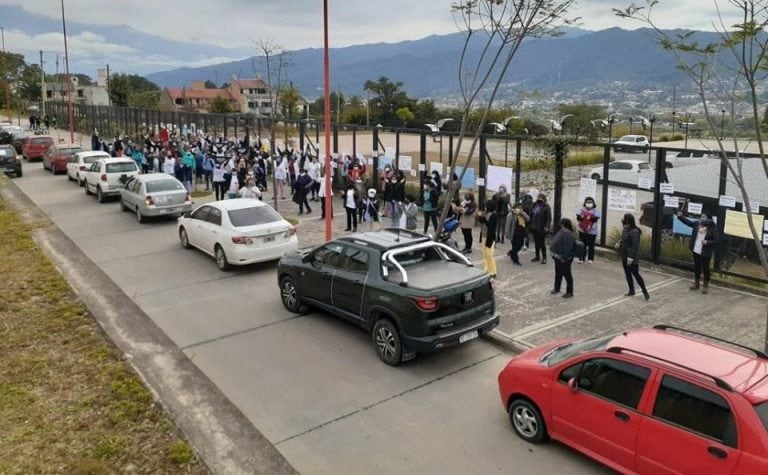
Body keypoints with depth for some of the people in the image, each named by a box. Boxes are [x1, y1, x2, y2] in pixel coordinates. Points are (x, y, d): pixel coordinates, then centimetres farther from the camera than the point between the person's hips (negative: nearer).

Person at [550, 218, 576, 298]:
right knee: (558, 273, 22)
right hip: (558, 257, 10)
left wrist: (564, 258, -24)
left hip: (564, 259, -10)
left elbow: (567, 248, -27)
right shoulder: (562, 231, 6)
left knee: (567, 275, 3)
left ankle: (569, 292, 15)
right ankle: (557, 288, 38)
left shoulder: (569, 235, -25)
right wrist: (554, 254, 18)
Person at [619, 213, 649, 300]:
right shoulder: (626, 230, 6)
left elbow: (635, 246, -23)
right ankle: (631, 291, 26)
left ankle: (644, 291, 12)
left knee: (636, 274, -1)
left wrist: (630, 258, -24)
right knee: (627, 274, 15)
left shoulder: (634, 232, -21)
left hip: (631, 258, -9)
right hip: (625, 257, 9)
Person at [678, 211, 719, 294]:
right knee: (696, 267, 17)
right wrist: (681, 216, -7)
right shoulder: (697, 224, 0)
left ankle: (705, 285, 20)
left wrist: (707, 242, -25)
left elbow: (716, 240, -12)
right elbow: (688, 222, 7)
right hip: (696, 250, 5)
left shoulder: (712, 229, -14)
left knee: (705, 268, 5)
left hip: (706, 253, -5)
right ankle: (696, 283, 32)